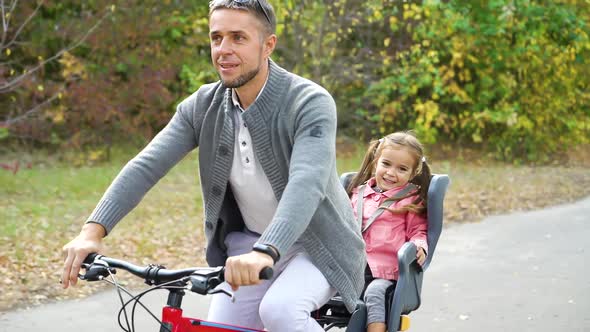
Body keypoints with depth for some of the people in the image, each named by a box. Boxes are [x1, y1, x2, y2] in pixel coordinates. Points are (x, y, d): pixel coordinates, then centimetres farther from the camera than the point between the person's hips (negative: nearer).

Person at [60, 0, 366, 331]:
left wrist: (265, 252, -54)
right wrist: (93, 231, -27)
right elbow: (146, 166, -12)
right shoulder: (203, 106, -6)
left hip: (318, 244, -5)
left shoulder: (311, 103, -22)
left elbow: (306, 184, -38)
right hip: (248, 242, 5)